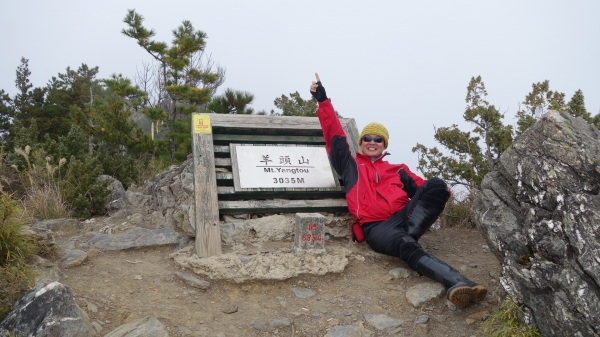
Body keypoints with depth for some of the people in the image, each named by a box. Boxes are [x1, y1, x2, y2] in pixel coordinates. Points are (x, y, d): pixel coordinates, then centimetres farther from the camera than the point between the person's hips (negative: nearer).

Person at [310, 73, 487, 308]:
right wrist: (323, 100, 13)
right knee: (406, 246, -37)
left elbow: (417, 186, 16)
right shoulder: (351, 165, 24)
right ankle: (456, 282, -58)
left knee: (436, 184, -22)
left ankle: (408, 235, -32)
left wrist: (439, 193, -8)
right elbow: (335, 136, 18)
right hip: (375, 227, -3)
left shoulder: (397, 169, 30)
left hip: (404, 217, 3)